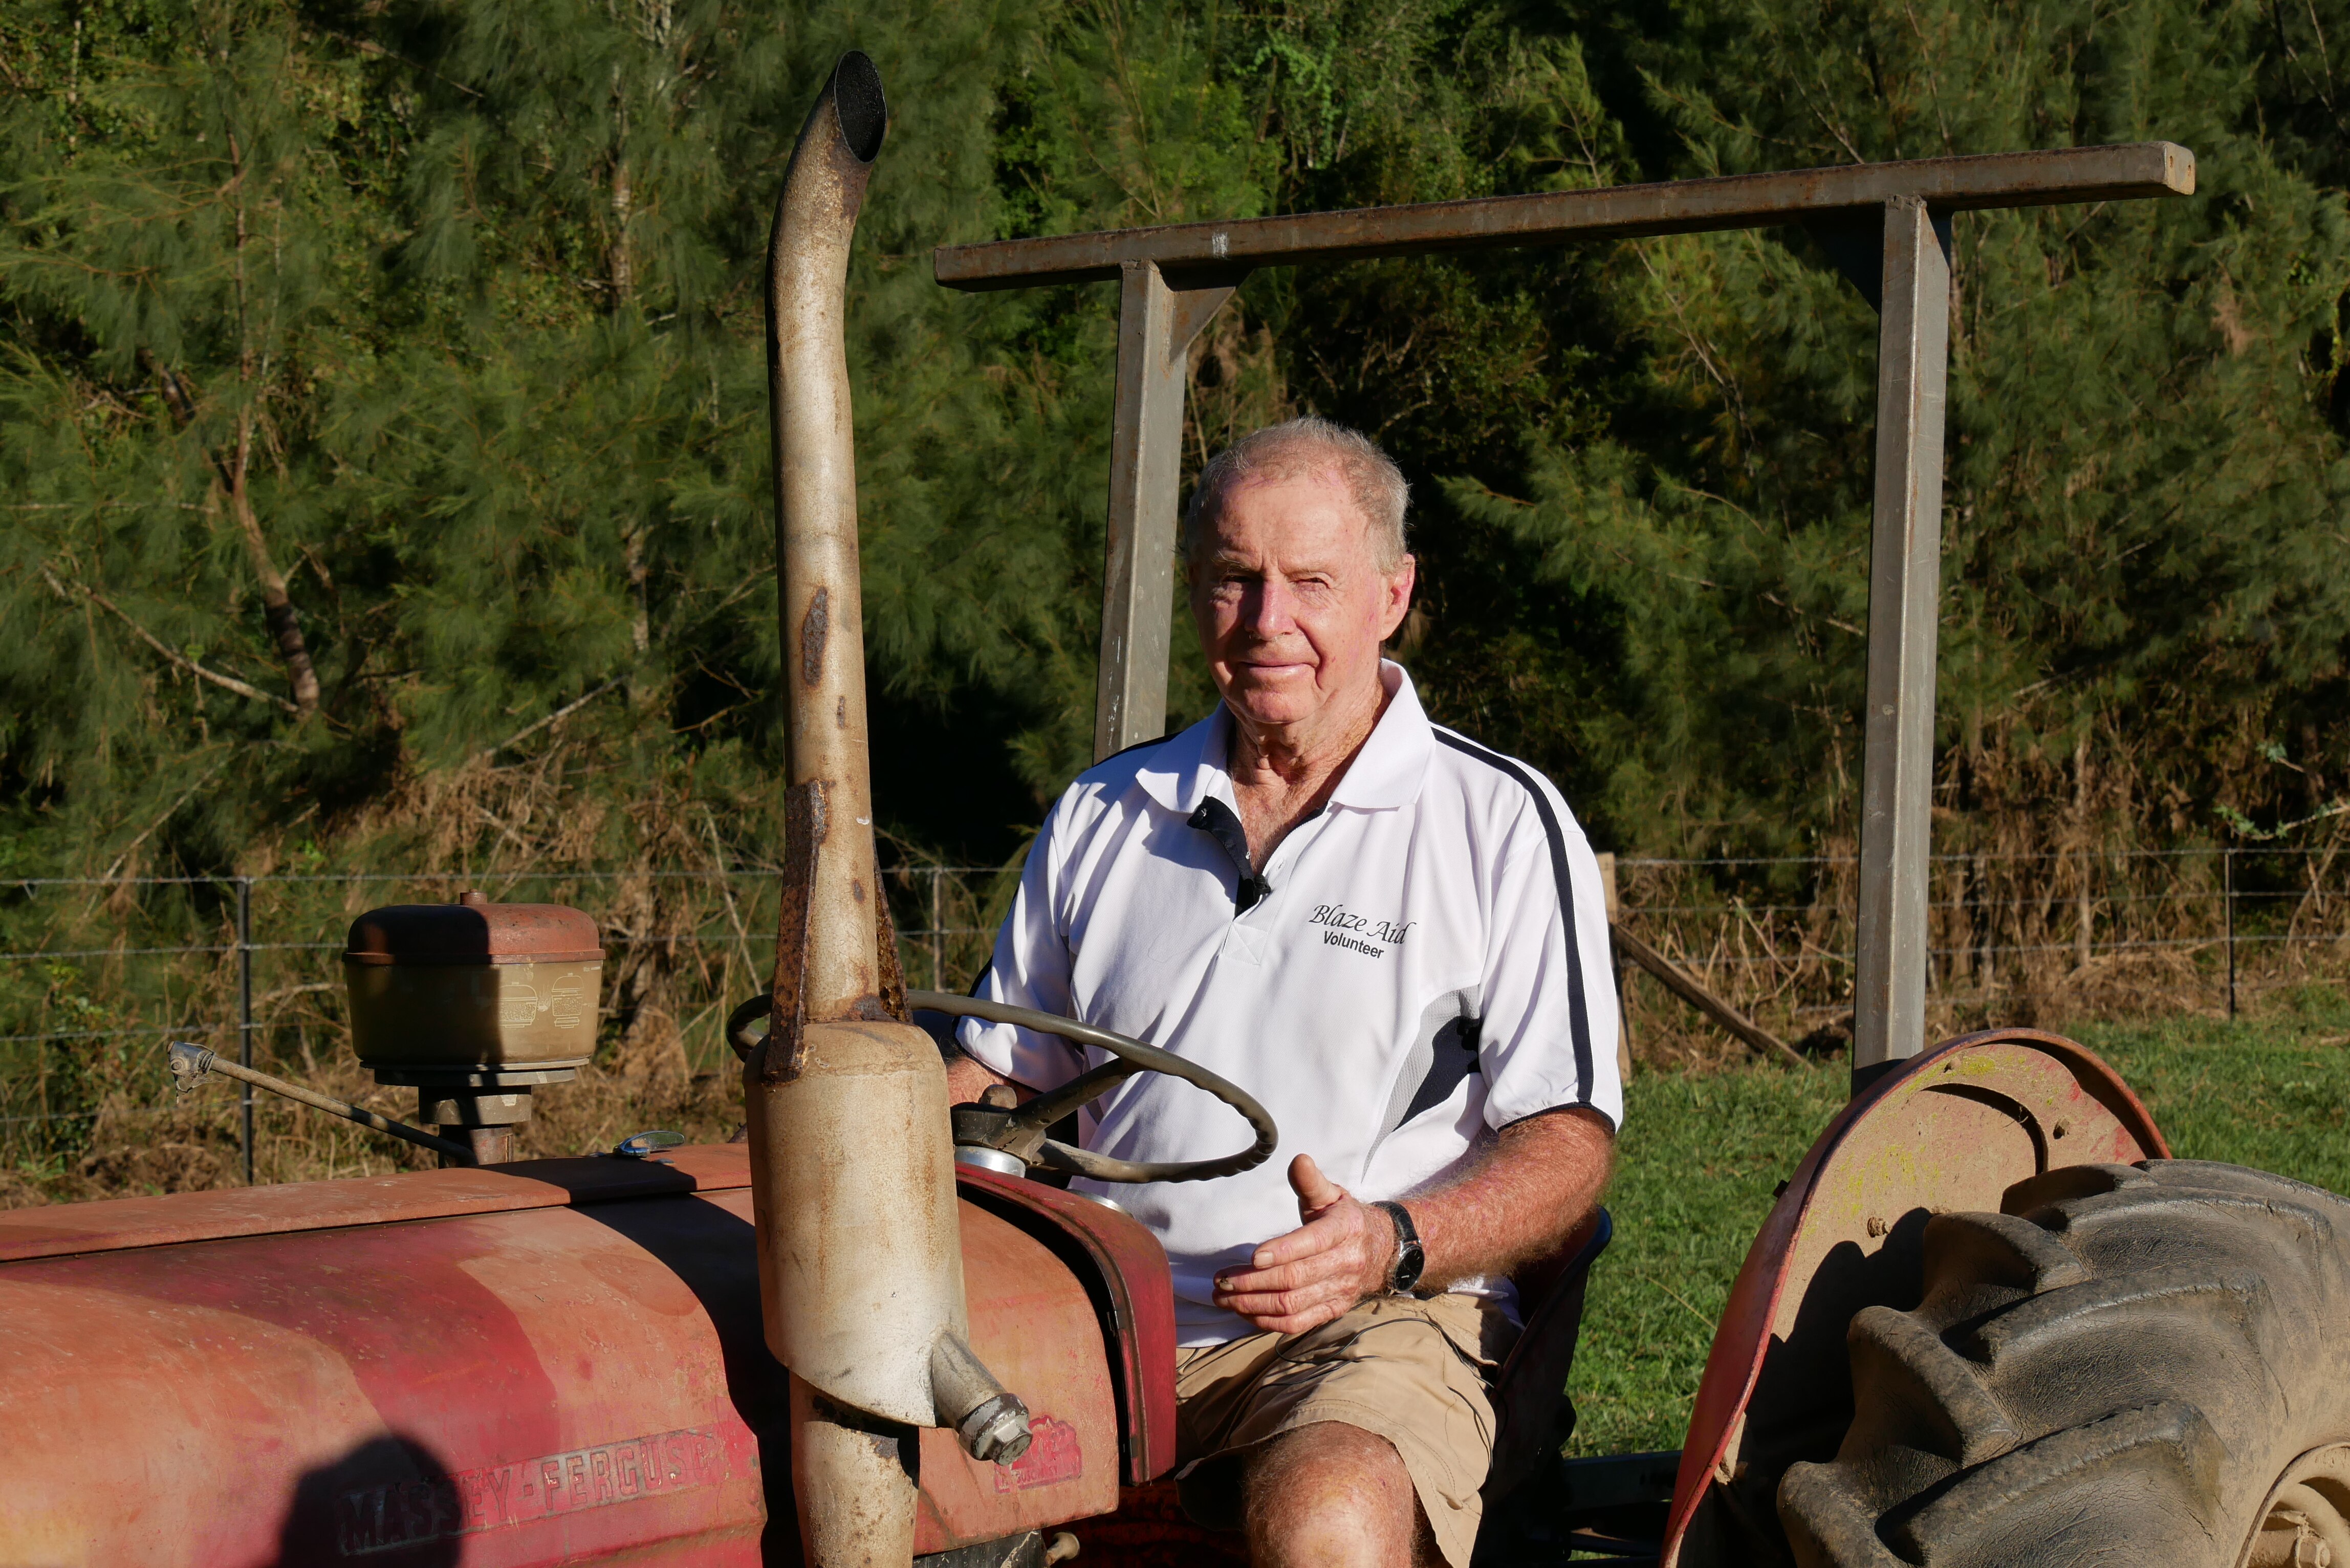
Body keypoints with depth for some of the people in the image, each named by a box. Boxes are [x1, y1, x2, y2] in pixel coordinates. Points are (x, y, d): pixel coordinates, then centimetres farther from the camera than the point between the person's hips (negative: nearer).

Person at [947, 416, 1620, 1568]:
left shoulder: (1504, 825, 5)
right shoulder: (1104, 816, 19)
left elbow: (1569, 1139, 0)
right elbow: (995, 1074, 23)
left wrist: (1392, 1244, -18)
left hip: (1384, 1325, -3)